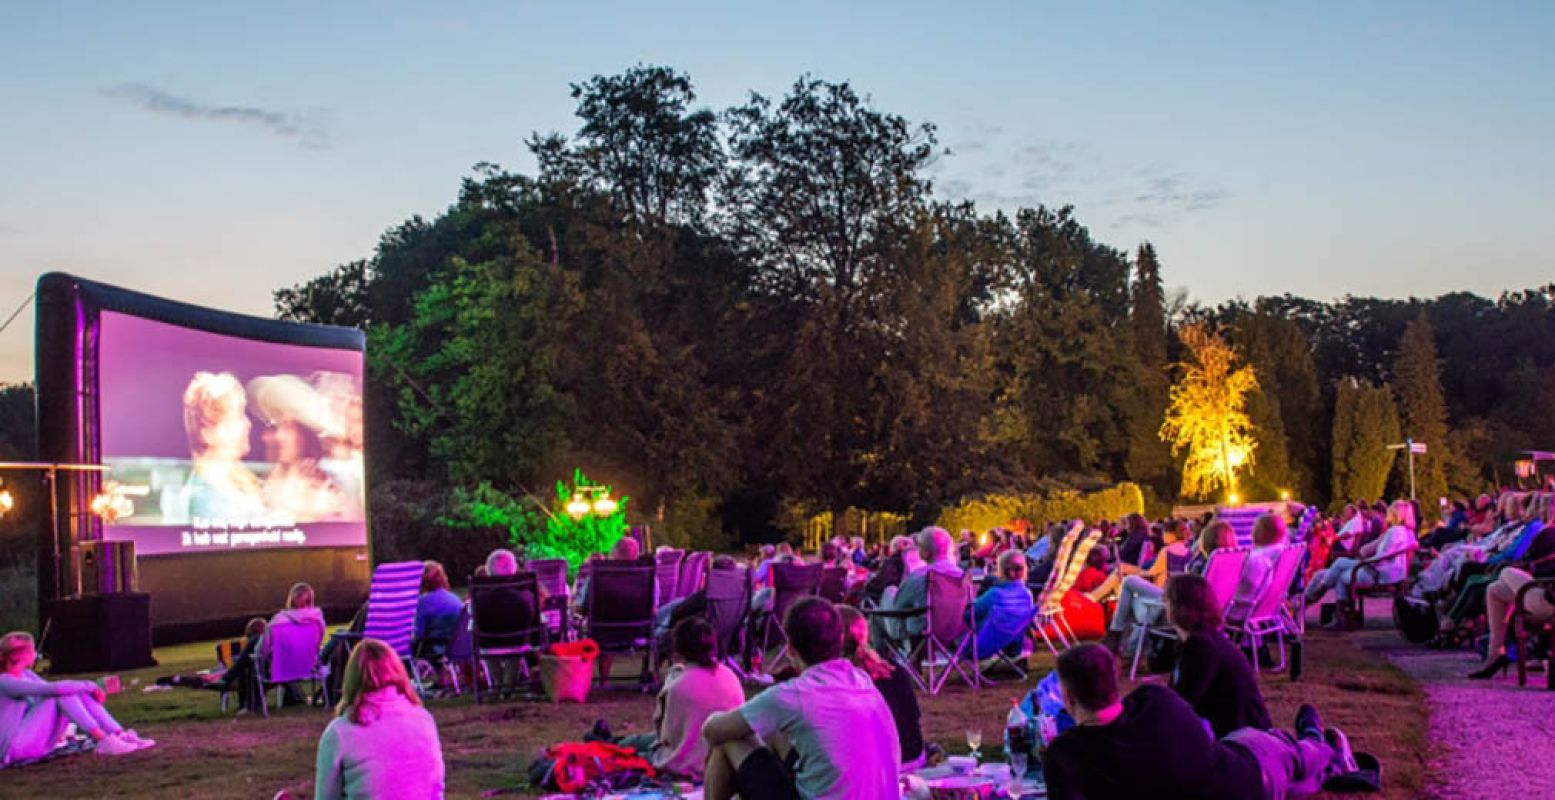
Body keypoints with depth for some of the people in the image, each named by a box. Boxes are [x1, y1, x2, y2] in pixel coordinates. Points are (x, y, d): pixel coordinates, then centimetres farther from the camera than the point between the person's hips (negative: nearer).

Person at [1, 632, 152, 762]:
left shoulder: (26, 674, 11)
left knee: (78, 691, -3)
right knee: (62, 692, -22)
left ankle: (121, 735, -13)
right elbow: (54, 689, -28)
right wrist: (89, 686, -20)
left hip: (37, 742, 9)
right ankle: (104, 742, -28)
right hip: (15, 746, -9)